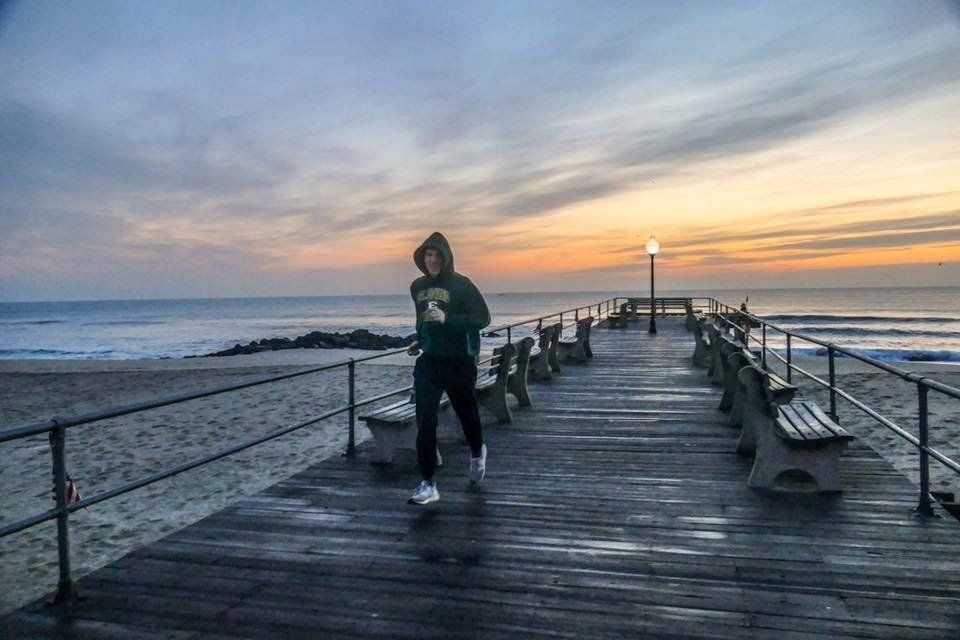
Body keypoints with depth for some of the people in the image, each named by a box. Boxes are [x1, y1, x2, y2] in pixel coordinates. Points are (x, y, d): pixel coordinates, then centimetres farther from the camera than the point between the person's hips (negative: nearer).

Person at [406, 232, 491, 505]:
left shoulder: (461, 285, -9)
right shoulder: (417, 286, 8)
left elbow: (483, 318, -13)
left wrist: (447, 320, -23)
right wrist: (420, 341, 11)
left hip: (459, 362, -4)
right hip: (428, 362, 4)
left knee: (466, 413, 16)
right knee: (425, 422, -7)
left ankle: (477, 452, 47)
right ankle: (428, 484, -1)